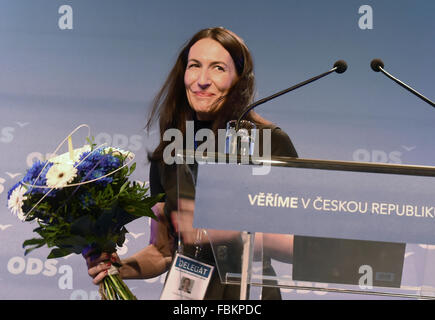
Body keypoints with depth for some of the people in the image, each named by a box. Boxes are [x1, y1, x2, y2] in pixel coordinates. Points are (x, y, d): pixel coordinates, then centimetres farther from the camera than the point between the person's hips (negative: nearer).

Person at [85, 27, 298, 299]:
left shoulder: (271, 142, -4)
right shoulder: (167, 155, 9)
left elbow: (303, 245, -9)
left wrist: (233, 230, -20)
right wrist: (121, 267, -1)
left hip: (249, 293, -3)